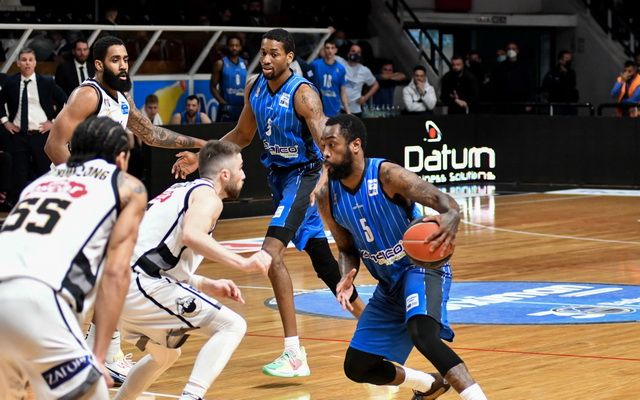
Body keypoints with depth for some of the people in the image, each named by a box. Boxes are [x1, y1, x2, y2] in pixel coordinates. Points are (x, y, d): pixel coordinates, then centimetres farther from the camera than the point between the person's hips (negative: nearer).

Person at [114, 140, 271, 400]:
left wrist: (207, 286, 23)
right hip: (142, 285, -10)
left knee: (165, 355, 31)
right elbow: (191, 235, -23)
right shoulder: (207, 196, -1)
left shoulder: (180, 191, 26)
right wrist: (243, 263, -22)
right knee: (232, 326, -7)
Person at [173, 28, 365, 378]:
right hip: (278, 175, 8)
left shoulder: (303, 94, -22)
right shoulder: (254, 87, 1)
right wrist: (200, 158, 8)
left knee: (271, 252, -22)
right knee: (321, 259, 17)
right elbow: (242, 135, 16)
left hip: (303, 175, -8)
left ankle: (294, 354, -23)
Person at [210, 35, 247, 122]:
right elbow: (213, 87, -2)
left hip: (243, 107, 4)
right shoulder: (221, 64, -2)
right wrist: (223, 103, -13)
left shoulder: (245, 63, 10)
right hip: (227, 108, -4)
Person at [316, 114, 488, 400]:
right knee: (357, 367, 8)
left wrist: (450, 220, -56)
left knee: (422, 334, -37)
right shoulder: (327, 197, -4)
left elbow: (443, 201, -32)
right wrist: (347, 277, -12)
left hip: (421, 267, -7)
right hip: (389, 283, 7)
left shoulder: (387, 175, -22)